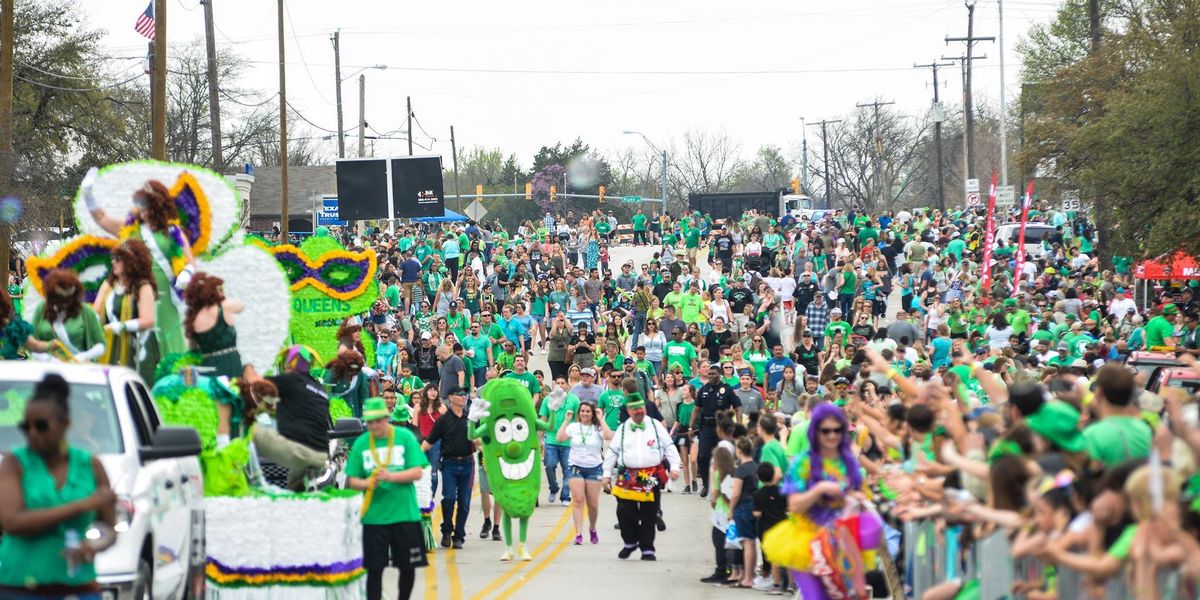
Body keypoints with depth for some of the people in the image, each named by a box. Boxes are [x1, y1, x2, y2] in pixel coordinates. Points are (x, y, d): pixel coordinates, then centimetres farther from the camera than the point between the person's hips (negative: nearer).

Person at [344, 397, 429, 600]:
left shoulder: (405, 437, -2)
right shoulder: (360, 443, 2)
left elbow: (417, 472, -6)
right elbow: (352, 480, 4)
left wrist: (391, 477, -22)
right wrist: (366, 483, -18)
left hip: (405, 514, 0)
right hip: (373, 517, 0)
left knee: (408, 566, 9)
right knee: (374, 568, 0)